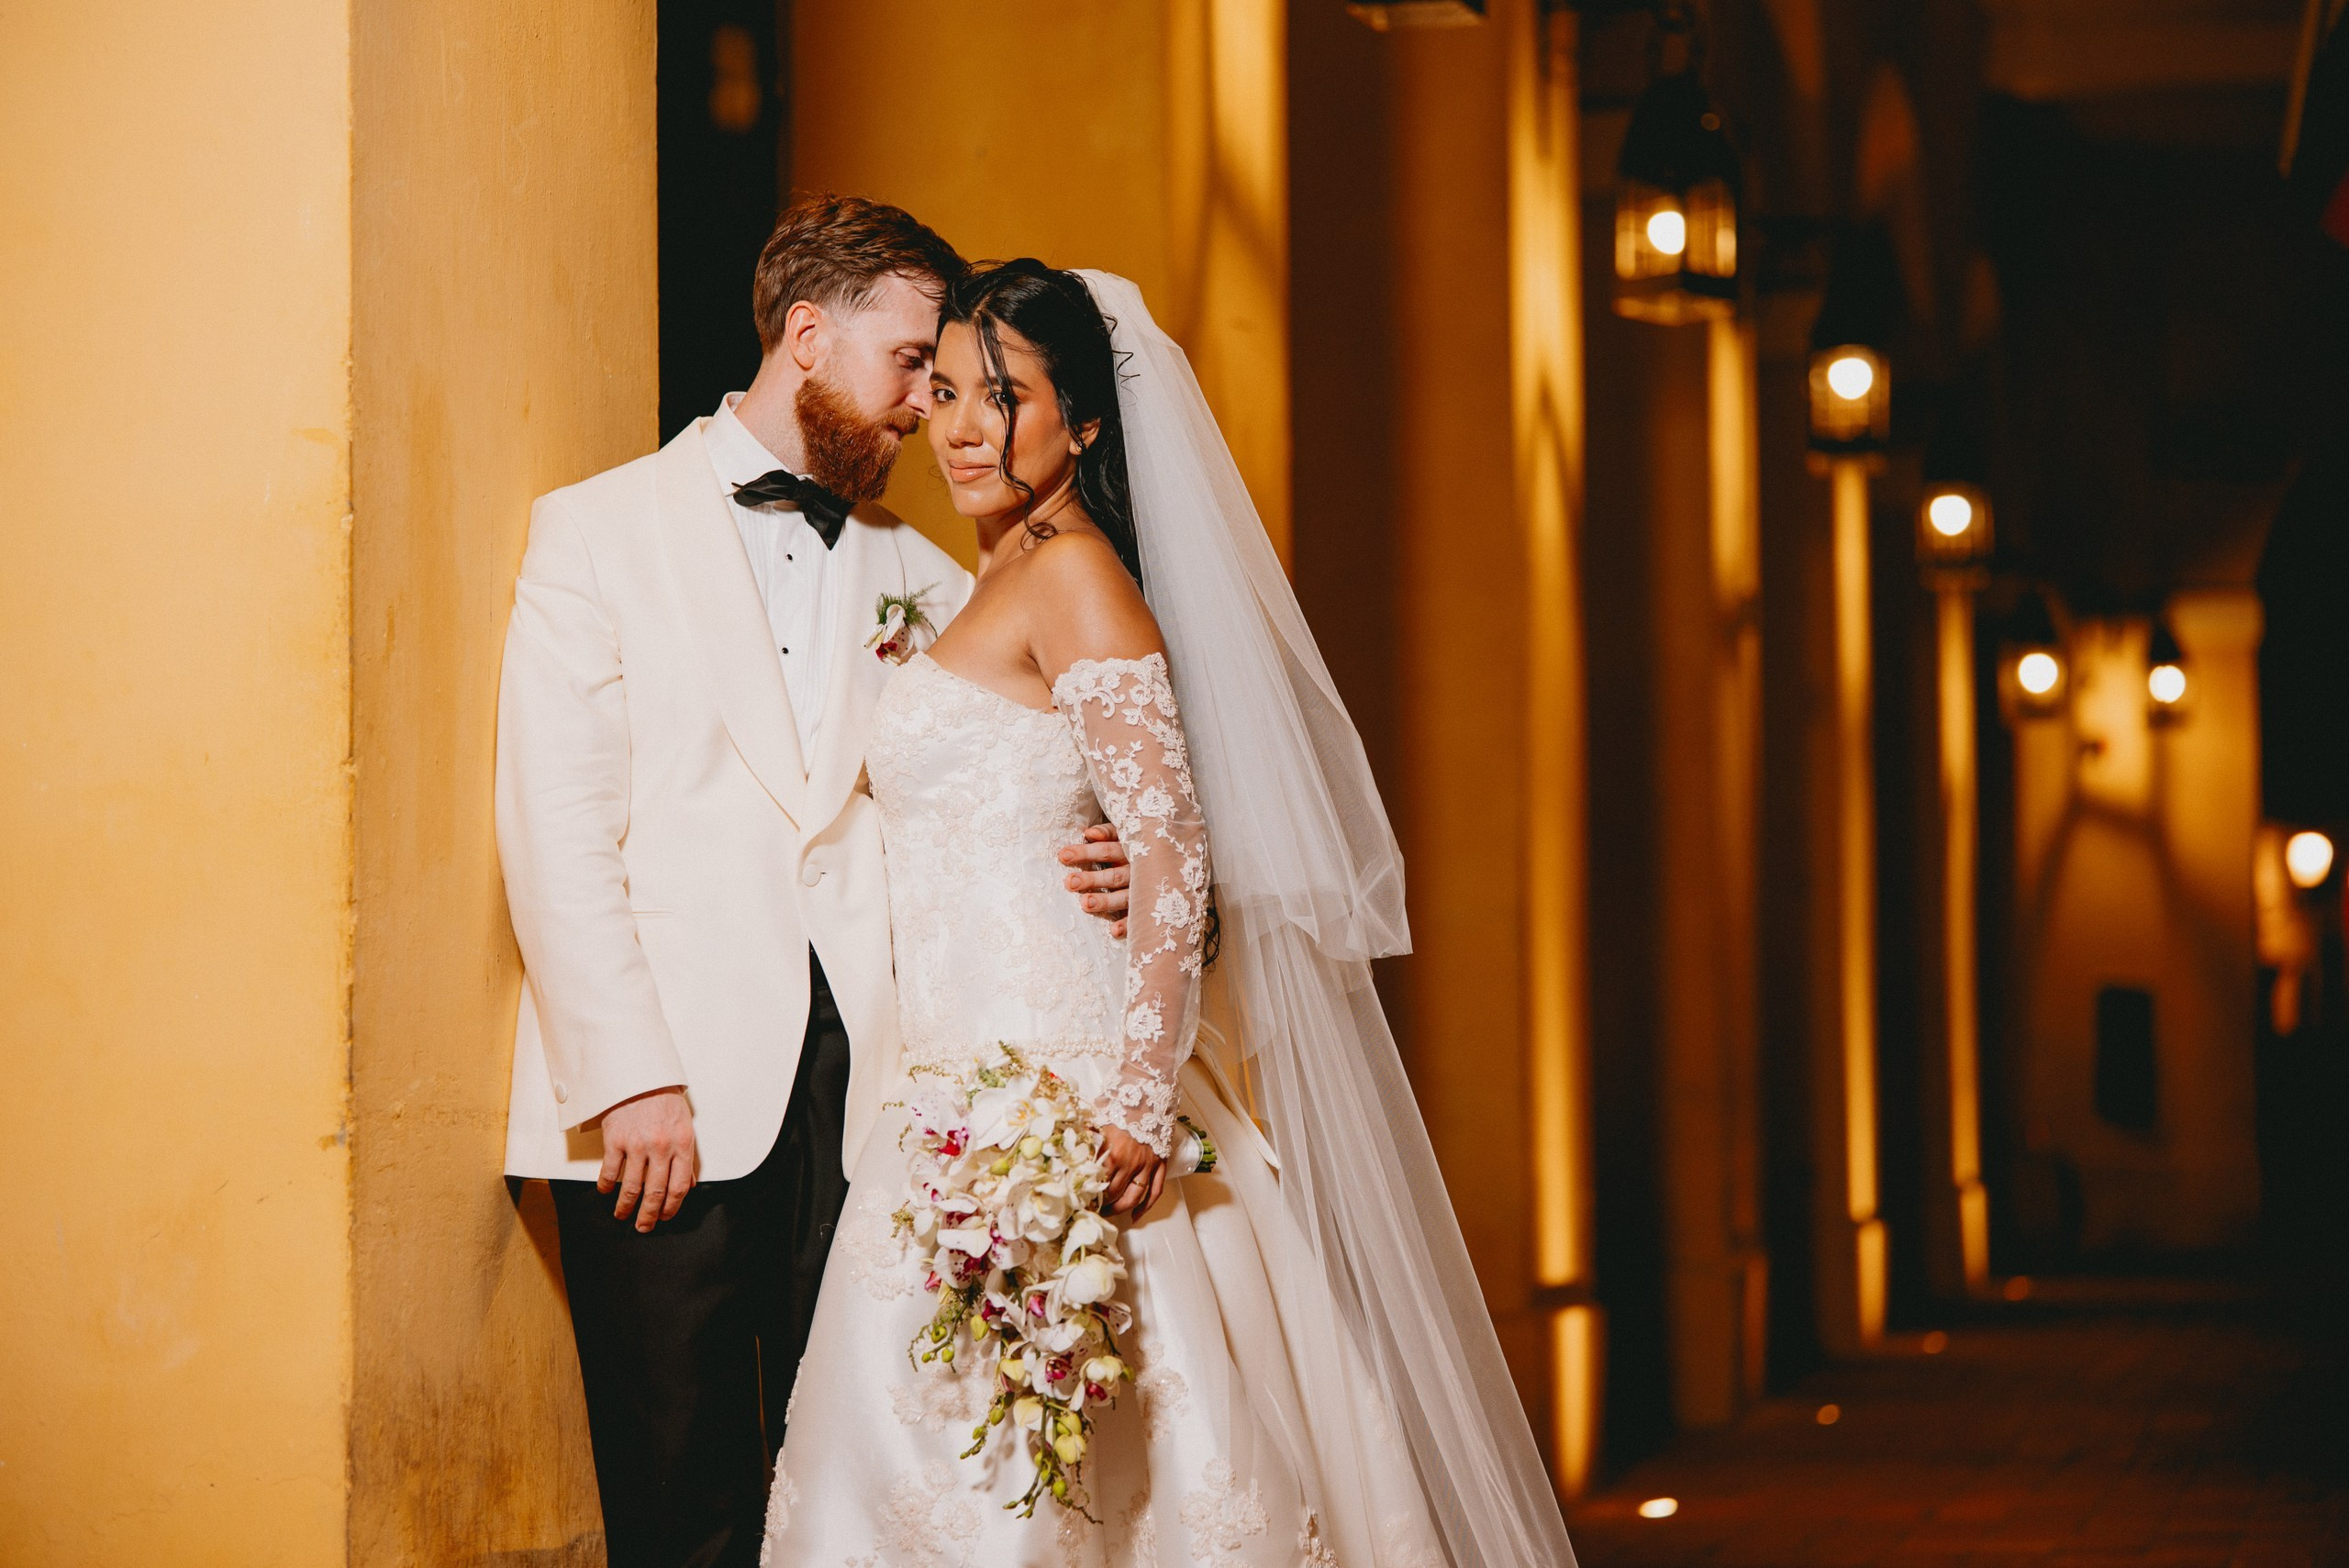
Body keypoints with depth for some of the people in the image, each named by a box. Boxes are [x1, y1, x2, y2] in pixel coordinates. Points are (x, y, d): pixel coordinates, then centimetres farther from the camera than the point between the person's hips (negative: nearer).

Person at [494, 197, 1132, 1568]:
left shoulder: (922, 578, 17)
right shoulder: (600, 532, 6)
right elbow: (556, 828, -3)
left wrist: (1112, 867, -5)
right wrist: (629, 1080, -12)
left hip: (862, 1095, 3)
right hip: (665, 1105, -3)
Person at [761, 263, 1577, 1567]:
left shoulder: (1076, 574, -9)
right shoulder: (993, 589, 19)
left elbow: (1173, 852, -16)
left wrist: (1139, 1105, -23)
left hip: (1051, 1099, -9)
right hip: (957, 1102, 9)